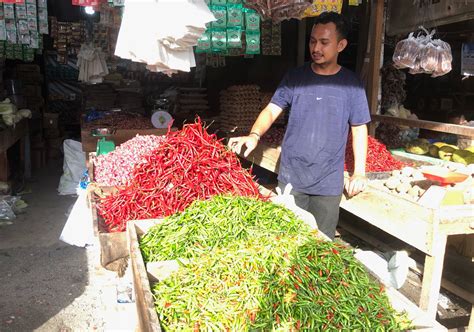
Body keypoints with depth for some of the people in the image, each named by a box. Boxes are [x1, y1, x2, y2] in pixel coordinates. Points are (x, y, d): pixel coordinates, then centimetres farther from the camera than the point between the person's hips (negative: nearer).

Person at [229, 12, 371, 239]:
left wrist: (359, 172, -2)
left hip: (329, 183, 0)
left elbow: (359, 128, 3)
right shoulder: (295, 77, 1)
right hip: (290, 178, 1)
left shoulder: (350, 83, -1)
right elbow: (272, 110, -5)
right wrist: (254, 135, -25)